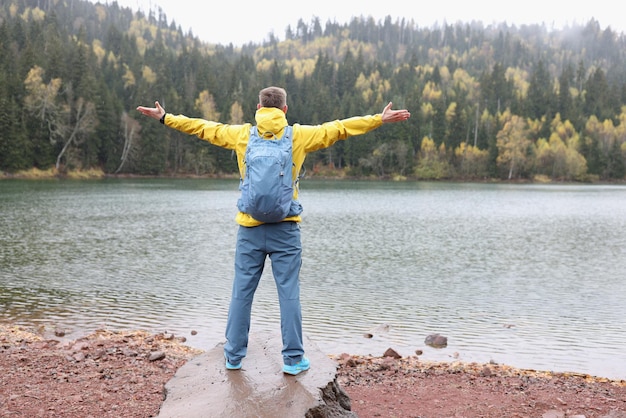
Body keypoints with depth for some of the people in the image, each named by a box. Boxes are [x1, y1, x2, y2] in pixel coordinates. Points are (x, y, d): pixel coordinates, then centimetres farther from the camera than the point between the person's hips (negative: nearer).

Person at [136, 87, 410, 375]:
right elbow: (339, 129, 5)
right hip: (285, 229, -1)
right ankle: (293, 359, 12)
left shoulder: (241, 134, 4)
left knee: (242, 292, 10)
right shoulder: (299, 135, 0)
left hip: (250, 229, 2)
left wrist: (165, 118, 27)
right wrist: (380, 119, 13)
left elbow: (204, 128, 14)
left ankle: (233, 356, 20)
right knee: (289, 293, 5)